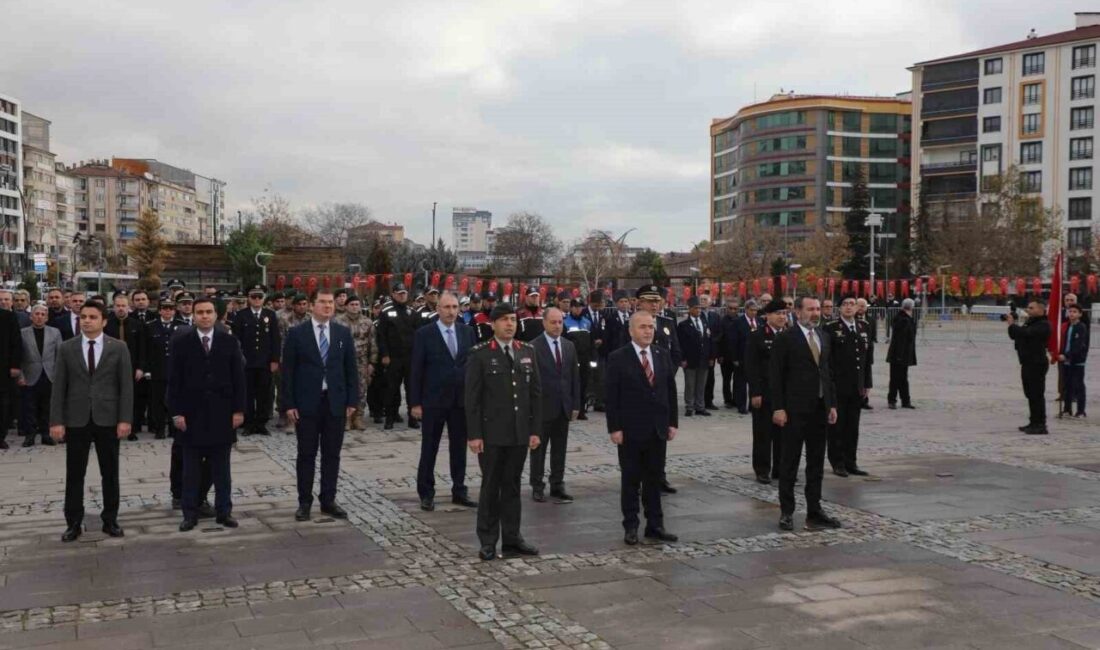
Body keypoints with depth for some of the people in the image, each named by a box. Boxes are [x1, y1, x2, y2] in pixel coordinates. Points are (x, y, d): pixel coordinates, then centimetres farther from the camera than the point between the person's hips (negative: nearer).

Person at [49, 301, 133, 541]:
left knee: (110, 474, 7)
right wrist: (56, 421, -5)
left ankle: (110, 520, 18)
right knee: (74, 475, 5)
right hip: (76, 420, 1)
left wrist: (125, 419, -8)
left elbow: (126, 386, -2)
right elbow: (59, 387, 1)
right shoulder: (67, 348, 3)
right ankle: (74, 523, 15)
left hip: (108, 419, 0)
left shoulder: (118, 348, 0)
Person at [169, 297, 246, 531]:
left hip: (222, 414, 1)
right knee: (191, 469, 7)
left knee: (221, 468, 8)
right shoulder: (180, 343, 0)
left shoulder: (230, 341, 3)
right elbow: (174, 381, -2)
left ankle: (224, 511, 16)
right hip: (191, 415, -1)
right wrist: (176, 412, -8)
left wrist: (238, 410, -3)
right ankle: (190, 513, 14)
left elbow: (238, 378, 2)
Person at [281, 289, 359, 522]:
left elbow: (351, 369, 7)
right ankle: (304, 502, 15)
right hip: (306, 403, -2)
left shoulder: (343, 333, 5)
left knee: (332, 454, 8)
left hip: (336, 402, 2)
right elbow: (288, 371, -3)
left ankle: (328, 500, 18)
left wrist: (352, 400, 1)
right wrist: (288, 404, -8)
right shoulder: (297, 333, -3)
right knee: (307, 455, 5)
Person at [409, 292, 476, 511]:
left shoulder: (468, 332, 5)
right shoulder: (424, 334, -5)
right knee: (429, 449, 6)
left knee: (459, 448, 11)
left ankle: (459, 491, 22)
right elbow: (416, 370, -5)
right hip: (433, 401, -3)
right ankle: (426, 493, 17)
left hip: (462, 400, 3)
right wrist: (415, 402, -9)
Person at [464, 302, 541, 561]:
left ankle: (511, 539, 19)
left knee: (512, 487, 11)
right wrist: (474, 434, -11)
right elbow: (472, 397, -7)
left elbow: (536, 392, 9)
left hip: (520, 433, 4)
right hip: (492, 433, -4)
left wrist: (535, 430, 4)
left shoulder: (527, 351, 7)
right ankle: (488, 542, 15)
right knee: (490, 487, 5)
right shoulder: (480, 354, -5)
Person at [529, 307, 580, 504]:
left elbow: (575, 377, 10)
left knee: (560, 449, 10)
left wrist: (576, 404, 6)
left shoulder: (569, 346, 9)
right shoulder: (534, 347, -9)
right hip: (542, 406, -5)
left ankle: (557, 486, 18)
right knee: (539, 448, 6)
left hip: (564, 407, 5)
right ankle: (537, 487, 15)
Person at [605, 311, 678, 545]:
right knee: (631, 480, 6)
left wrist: (672, 422, 6)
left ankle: (655, 525, 18)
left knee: (654, 479, 10)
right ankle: (630, 526, 15)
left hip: (658, 429, 4)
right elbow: (611, 396, -9)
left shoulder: (663, 355, 7)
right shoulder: (617, 358, -7)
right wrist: (614, 428, -13)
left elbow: (671, 390, 10)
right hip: (630, 429, -4)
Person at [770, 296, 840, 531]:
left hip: (820, 408, 6)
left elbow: (827, 371, 16)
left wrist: (832, 404, 10)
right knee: (789, 462, 2)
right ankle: (786, 512, 11)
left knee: (816, 463, 10)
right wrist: (778, 408, -15)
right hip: (795, 410, -6)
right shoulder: (785, 338, -9)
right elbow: (775, 375, -10)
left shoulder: (823, 336, 11)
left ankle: (814, 512, 18)